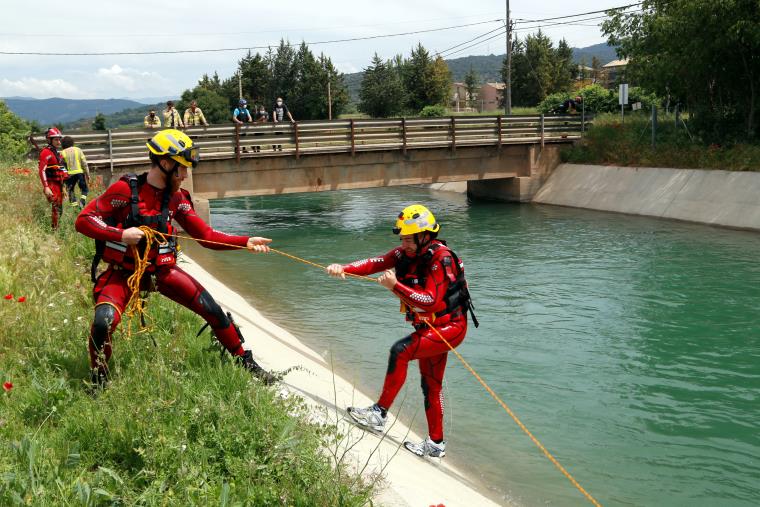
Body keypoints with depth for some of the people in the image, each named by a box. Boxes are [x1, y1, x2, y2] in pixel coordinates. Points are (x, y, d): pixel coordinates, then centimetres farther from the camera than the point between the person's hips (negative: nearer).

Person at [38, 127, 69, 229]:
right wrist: (46, 187, -27)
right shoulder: (46, 152, -10)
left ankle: (56, 228, 21)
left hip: (58, 185, 9)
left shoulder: (56, 153, 19)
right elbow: (42, 171, -19)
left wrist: (63, 187, 23)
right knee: (56, 208, -15)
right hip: (51, 185, -9)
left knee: (59, 209, 13)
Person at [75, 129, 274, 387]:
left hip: (162, 269, 4)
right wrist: (121, 234, -26)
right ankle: (99, 379, 3)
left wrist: (245, 242, -8)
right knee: (103, 323, -27)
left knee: (213, 311, -3)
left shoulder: (176, 198, 1)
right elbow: (83, 220, -13)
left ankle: (246, 362, 18)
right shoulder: (125, 189, -14)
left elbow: (206, 235, 2)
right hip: (123, 271, -4)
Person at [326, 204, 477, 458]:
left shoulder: (441, 259, -23)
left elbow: (431, 302, -31)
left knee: (400, 351, -25)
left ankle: (379, 414, -18)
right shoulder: (406, 253, 0)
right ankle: (436, 444, 28)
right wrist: (344, 269, -28)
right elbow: (376, 263, -13)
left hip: (449, 327, -9)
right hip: (429, 328, 9)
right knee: (430, 386, 15)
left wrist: (396, 287, -36)